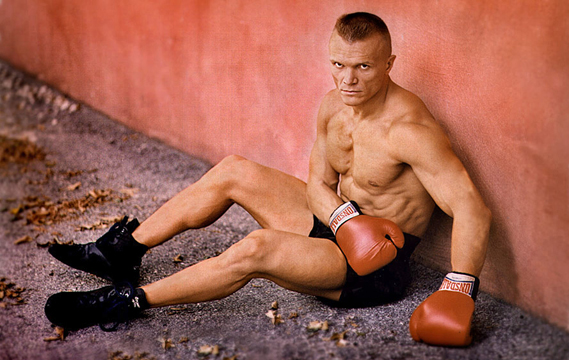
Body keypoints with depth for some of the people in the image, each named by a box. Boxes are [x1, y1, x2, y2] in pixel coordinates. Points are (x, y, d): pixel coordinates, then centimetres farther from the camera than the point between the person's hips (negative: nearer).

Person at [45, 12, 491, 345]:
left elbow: (473, 209, -32)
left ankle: (128, 300, -17)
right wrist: (348, 221, -19)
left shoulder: (407, 129, -27)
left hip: (379, 268, -8)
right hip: (338, 223, 8)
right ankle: (124, 251, 11)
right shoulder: (333, 106, -2)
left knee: (258, 248, -31)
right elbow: (319, 184, 3)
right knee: (233, 171, 4)